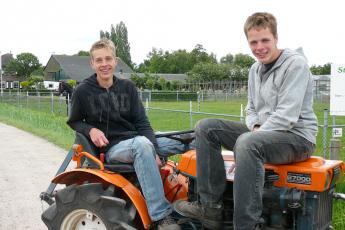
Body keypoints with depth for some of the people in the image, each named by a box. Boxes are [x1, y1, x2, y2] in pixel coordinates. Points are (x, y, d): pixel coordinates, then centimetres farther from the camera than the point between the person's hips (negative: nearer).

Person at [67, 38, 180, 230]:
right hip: (111, 148, -4)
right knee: (142, 145, -40)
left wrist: (153, 151, -12)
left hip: (136, 141, 4)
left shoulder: (128, 87, 8)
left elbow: (142, 122, 5)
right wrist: (91, 130, -11)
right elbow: (74, 122, 13)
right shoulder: (83, 91, 1)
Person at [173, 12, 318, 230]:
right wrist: (255, 127, -4)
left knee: (248, 143, -39)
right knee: (206, 128, -5)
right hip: (262, 132, 8)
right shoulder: (256, 69, 13)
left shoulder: (295, 64, -12)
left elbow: (287, 116, -21)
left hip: (297, 136, -8)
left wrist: (258, 133, -18)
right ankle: (210, 207, -9)